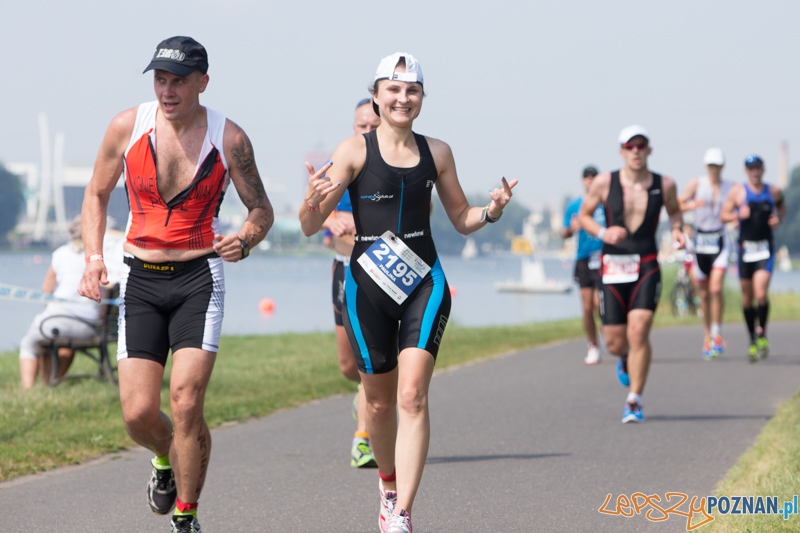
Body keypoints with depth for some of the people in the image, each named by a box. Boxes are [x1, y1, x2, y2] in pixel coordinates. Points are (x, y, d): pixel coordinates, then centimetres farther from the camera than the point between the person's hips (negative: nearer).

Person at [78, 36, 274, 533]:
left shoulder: (229, 139, -7)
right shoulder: (127, 126, -4)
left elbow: (262, 208, 6)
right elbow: (97, 193, 11)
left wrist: (244, 241, -16)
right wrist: (94, 257, -2)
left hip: (199, 277, -2)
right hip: (141, 281, 2)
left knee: (186, 402, -15)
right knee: (138, 414, -5)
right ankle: (166, 459, 31)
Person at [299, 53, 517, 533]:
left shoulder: (436, 152, 7)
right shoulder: (355, 151, -3)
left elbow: (461, 218, 17)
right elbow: (311, 226, -6)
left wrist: (492, 211, -4)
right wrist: (314, 199, -28)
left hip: (425, 282, 1)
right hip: (368, 286, -1)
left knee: (412, 396, -14)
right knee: (380, 402, 10)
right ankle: (389, 487, 38)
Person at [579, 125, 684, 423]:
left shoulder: (664, 185, 0)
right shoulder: (605, 183, -4)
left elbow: (674, 210, 21)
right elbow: (584, 215, 8)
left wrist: (676, 229, 0)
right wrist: (602, 233, -12)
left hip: (647, 267, -1)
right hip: (612, 267, 1)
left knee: (638, 332, -18)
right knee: (615, 343, 3)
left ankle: (634, 402, -7)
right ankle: (626, 359, 42)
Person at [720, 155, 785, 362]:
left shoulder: (774, 192, 5)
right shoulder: (737, 191, 1)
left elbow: (782, 207, 25)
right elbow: (723, 215, 4)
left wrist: (778, 218, 3)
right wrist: (738, 215, -16)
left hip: (765, 248, -1)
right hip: (745, 247, 1)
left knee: (761, 293, -17)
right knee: (747, 297, 6)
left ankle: (762, 333, 3)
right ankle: (753, 340, 20)